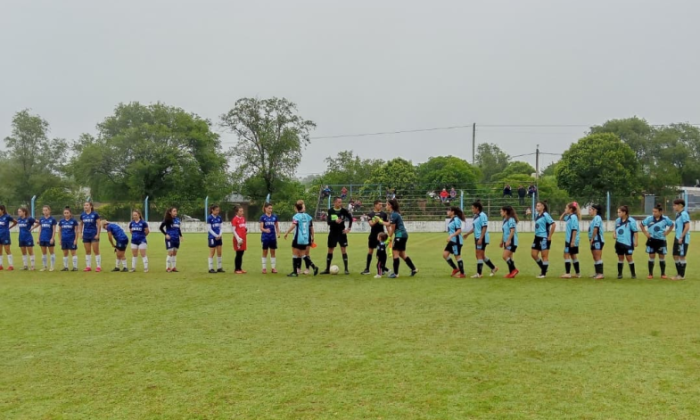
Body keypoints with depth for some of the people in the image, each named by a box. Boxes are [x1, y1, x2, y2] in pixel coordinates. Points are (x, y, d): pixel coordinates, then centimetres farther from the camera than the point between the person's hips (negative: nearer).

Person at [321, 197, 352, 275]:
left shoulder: (344, 210, -5)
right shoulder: (330, 211, -6)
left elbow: (350, 218, 6)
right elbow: (329, 222, -15)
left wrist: (348, 228, -3)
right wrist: (335, 221, -35)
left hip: (342, 233, -1)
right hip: (333, 233, 1)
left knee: (344, 250, -5)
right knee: (330, 251, 7)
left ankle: (346, 269, 0)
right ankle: (327, 269, 16)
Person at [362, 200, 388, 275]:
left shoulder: (384, 214, 1)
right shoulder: (370, 214, -1)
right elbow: (371, 224, -12)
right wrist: (375, 221, -33)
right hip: (373, 235, 0)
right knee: (370, 251, 5)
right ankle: (367, 269, 10)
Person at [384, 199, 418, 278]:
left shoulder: (393, 214, -15)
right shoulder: (395, 213, 13)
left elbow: (392, 228, -11)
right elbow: (388, 224, 14)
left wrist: (389, 238, -3)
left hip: (400, 235, -10)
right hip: (403, 235, 10)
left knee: (395, 253, -5)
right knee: (402, 254, 16)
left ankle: (395, 273, -4)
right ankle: (414, 269, 20)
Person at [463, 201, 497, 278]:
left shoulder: (482, 216, -15)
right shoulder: (476, 216, 13)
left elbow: (484, 228, -20)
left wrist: (480, 239, -23)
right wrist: (467, 234, 24)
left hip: (482, 238, -9)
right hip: (477, 238, 9)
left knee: (480, 255, -4)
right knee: (481, 256, 14)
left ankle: (479, 273, 1)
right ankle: (493, 268, 26)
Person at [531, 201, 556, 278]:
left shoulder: (545, 215, -12)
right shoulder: (537, 216, 11)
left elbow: (553, 225, -17)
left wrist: (550, 236, -15)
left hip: (544, 238, -8)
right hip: (537, 237, 8)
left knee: (544, 256, -1)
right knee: (533, 254, 7)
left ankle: (543, 273, 6)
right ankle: (543, 268, 23)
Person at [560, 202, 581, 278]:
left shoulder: (573, 217, -16)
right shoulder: (569, 217, 11)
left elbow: (574, 230, -22)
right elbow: (562, 218, 30)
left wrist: (572, 241, -24)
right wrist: (564, 213, 11)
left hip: (572, 240, -10)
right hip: (569, 240, 10)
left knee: (566, 255, -6)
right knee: (573, 256, 14)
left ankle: (568, 273, -6)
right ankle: (578, 273, 20)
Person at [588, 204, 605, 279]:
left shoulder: (597, 218, -13)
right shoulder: (594, 218, 16)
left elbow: (595, 229, -20)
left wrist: (592, 238, -16)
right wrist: (591, 239, 10)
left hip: (598, 240, -10)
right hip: (594, 241, 10)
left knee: (598, 257, -10)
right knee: (595, 258, 12)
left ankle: (600, 274, -10)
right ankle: (597, 273, 17)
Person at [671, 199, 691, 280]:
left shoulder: (684, 214, -14)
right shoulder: (678, 214, 14)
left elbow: (687, 227, -20)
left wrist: (681, 237, -21)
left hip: (683, 239, -9)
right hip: (678, 239, 9)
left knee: (682, 256, -2)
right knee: (675, 256, 13)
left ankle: (682, 275, 7)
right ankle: (679, 274, 22)